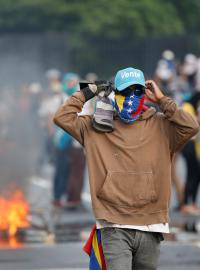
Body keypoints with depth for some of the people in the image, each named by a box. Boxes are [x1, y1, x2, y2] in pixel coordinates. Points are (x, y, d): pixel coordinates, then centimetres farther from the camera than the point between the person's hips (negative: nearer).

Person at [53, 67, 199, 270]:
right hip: (115, 228, -1)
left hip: (150, 227, 2)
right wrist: (87, 93, 5)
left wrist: (161, 100, -4)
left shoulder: (160, 125, 6)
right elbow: (62, 117, 5)